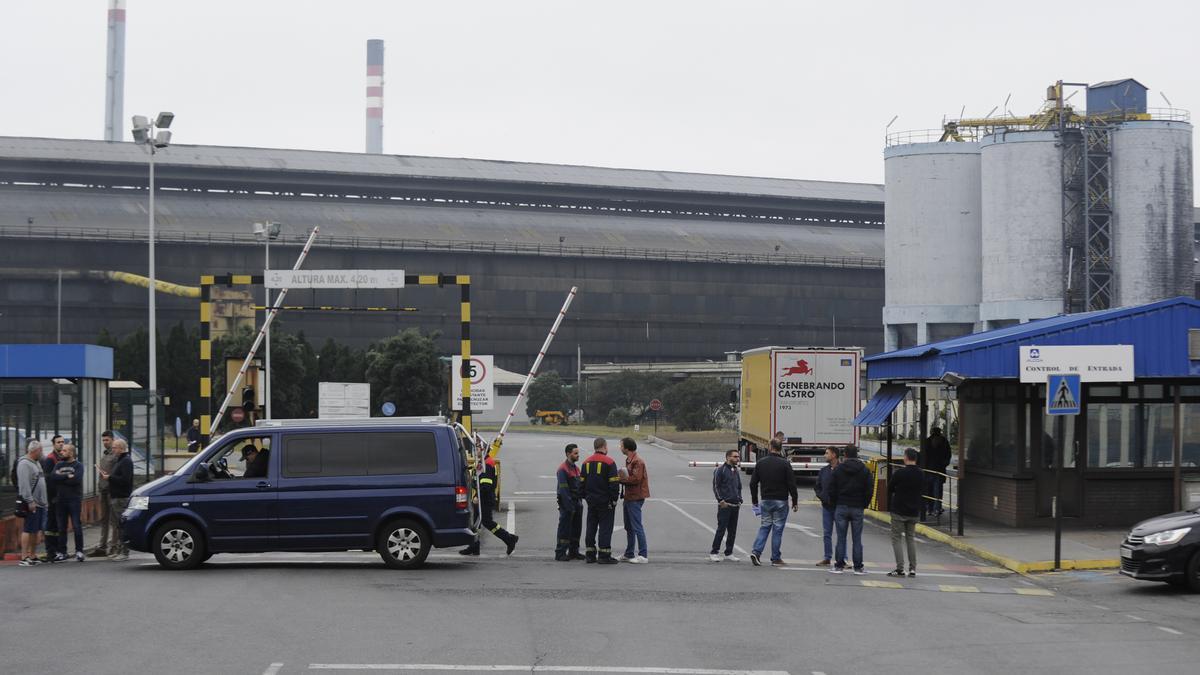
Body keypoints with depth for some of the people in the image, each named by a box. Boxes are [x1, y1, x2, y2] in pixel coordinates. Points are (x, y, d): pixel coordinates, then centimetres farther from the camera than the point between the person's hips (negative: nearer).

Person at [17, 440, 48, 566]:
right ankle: (25, 558, -9)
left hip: (41, 503, 10)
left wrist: (45, 500, 22)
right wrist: (30, 501, -24)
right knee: (28, 530, -9)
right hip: (32, 504, -9)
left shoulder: (37, 463, 19)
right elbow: (24, 484, -20)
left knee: (37, 531, 11)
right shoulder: (24, 464, -12)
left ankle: (33, 556, 17)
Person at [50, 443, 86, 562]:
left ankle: (79, 551, 1)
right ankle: (62, 552, 13)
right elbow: (50, 477, -3)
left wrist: (60, 478, -8)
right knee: (61, 527, 6)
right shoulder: (59, 465, 13)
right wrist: (67, 476, -11)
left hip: (74, 500, -4)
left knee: (77, 526, -5)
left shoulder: (78, 465, 0)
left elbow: (76, 479, -17)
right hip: (61, 500, 4)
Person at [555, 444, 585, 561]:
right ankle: (560, 553, -3)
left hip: (577, 503, 8)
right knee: (565, 529, -6)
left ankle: (574, 551, 20)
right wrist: (570, 506, -21)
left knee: (577, 528, 12)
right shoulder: (563, 469, -12)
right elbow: (563, 490, -18)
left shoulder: (576, 468, 16)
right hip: (567, 504, -8)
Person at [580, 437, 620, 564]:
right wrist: (614, 499, -8)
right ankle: (604, 555, -6)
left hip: (591, 501, 6)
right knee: (605, 527, -3)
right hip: (605, 501, -6)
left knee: (591, 527, 11)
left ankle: (590, 554, 13)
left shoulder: (587, 462, 9)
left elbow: (582, 482, 13)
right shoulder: (609, 462, -11)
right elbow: (614, 483, -14)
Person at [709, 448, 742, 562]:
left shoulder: (737, 471, 16)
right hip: (724, 505, -7)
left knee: (732, 531, 8)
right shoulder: (720, 470, -5)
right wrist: (721, 500, -14)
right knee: (721, 529, -8)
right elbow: (715, 486, -8)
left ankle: (729, 553, 15)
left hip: (735, 505, 7)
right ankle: (714, 552, -2)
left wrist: (739, 500, 13)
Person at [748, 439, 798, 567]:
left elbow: (753, 483, 5)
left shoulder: (760, 463, 2)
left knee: (764, 527, 12)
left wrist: (754, 501, 14)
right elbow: (792, 484, -9)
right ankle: (776, 559, 6)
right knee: (778, 529, 3)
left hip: (766, 501, 3)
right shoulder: (785, 464, -8)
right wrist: (795, 502, 1)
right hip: (781, 502, -3)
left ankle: (756, 551, -5)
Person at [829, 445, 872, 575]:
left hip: (841, 507, -1)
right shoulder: (865, 470, 1)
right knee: (857, 539, 4)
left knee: (841, 538, 2)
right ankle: (858, 567, 5)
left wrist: (835, 504, 12)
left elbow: (832, 491, -1)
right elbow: (868, 491, 0)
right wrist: (864, 505, 12)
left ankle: (839, 565, 2)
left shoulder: (838, 469, -1)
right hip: (857, 508, 1)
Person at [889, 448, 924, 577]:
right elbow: (922, 489, 12)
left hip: (899, 511, -5)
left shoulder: (899, 473, -16)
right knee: (911, 538, 14)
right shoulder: (921, 474, 2)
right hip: (914, 512, 5)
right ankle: (912, 568, 10)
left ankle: (900, 568, -5)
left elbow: (890, 488, -5)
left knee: (896, 538, 2)